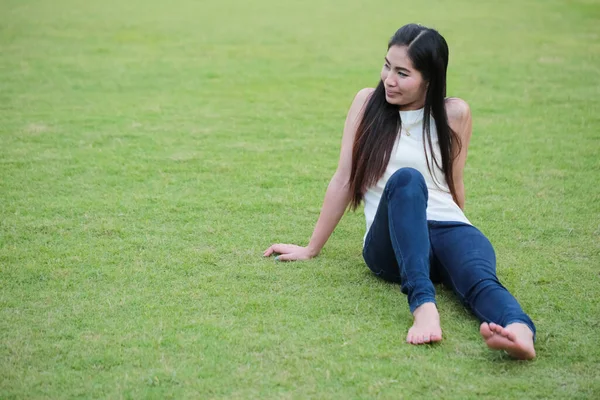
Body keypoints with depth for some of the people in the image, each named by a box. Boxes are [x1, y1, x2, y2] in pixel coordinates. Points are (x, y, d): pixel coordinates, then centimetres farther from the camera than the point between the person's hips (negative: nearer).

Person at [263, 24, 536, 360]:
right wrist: (311, 249, 13)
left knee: (480, 279, -35)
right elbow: (343, 181, 11)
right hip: (390, 244, -1)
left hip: (449, 229, 1)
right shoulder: (368, 102, 7)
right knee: (406, 179, -35)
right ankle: (424, 304, -55)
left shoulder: (454, 113, 6)